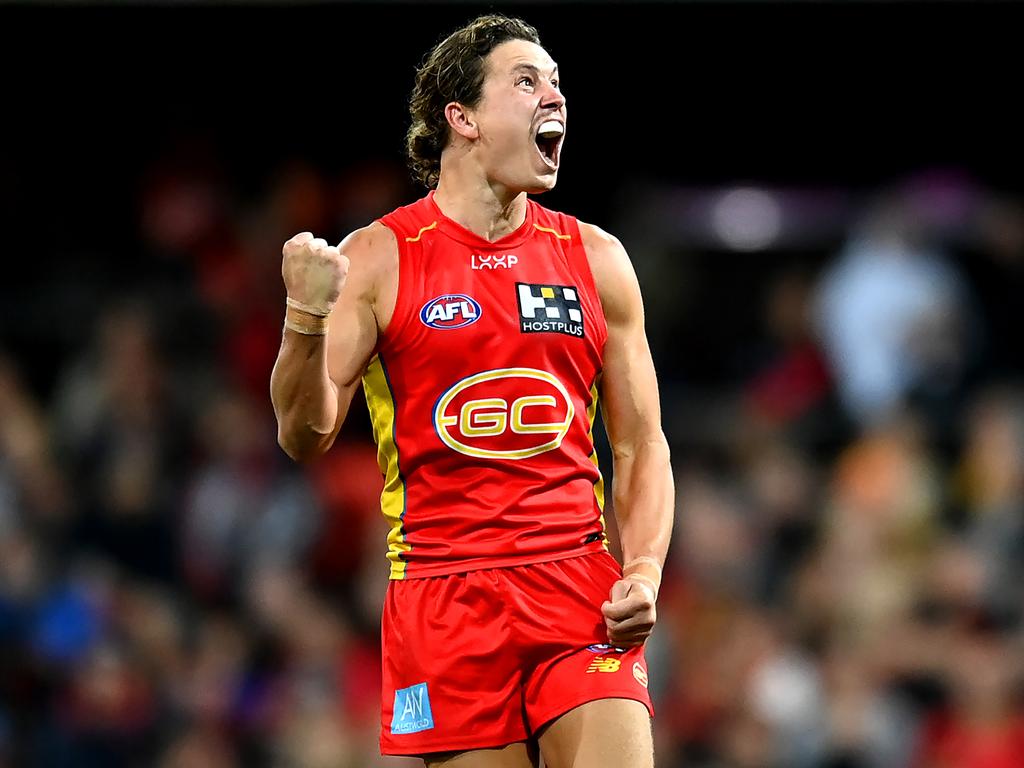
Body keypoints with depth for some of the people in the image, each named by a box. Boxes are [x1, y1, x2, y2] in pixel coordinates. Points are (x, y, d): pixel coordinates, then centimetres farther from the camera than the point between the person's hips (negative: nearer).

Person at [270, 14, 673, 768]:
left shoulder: (596, 259, 10)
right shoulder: (378, 259, 2)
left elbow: (640, 444, 13)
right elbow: (306, 437, -2)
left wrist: (645, 572, -3)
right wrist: (306, 318, -20)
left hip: (581, 593, 2)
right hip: (446, 593, -2)